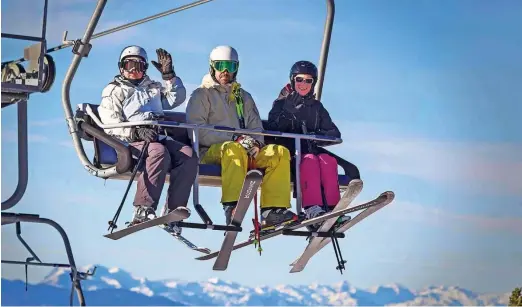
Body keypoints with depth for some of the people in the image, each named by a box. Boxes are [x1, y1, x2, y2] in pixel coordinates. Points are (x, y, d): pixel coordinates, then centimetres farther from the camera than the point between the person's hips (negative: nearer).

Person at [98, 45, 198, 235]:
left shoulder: (153, 88, 32)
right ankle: (142, 211, -45)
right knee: (159, 152, -38)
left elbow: (177, 98, 21)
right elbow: (111, 125, 1)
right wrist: (135, 132, -17)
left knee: (188, 155, -25)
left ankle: (173, 209, -34)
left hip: (158, 138, 5)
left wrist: (168, 75, 9)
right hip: (130, 142, -5)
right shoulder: (113, 91, 14)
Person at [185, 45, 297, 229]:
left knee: (280, 152, -20)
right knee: (234, 149, -40)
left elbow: (256, 127, 20)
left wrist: (255, 143, -7)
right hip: (211, 151, -5)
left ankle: (273, 210, -33)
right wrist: (234, 138, -15)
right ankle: (232, 206, -54)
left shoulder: (244, 97, 28)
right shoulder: (202, 95, 10)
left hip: (245, 150, 5)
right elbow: (196, 131, -5)